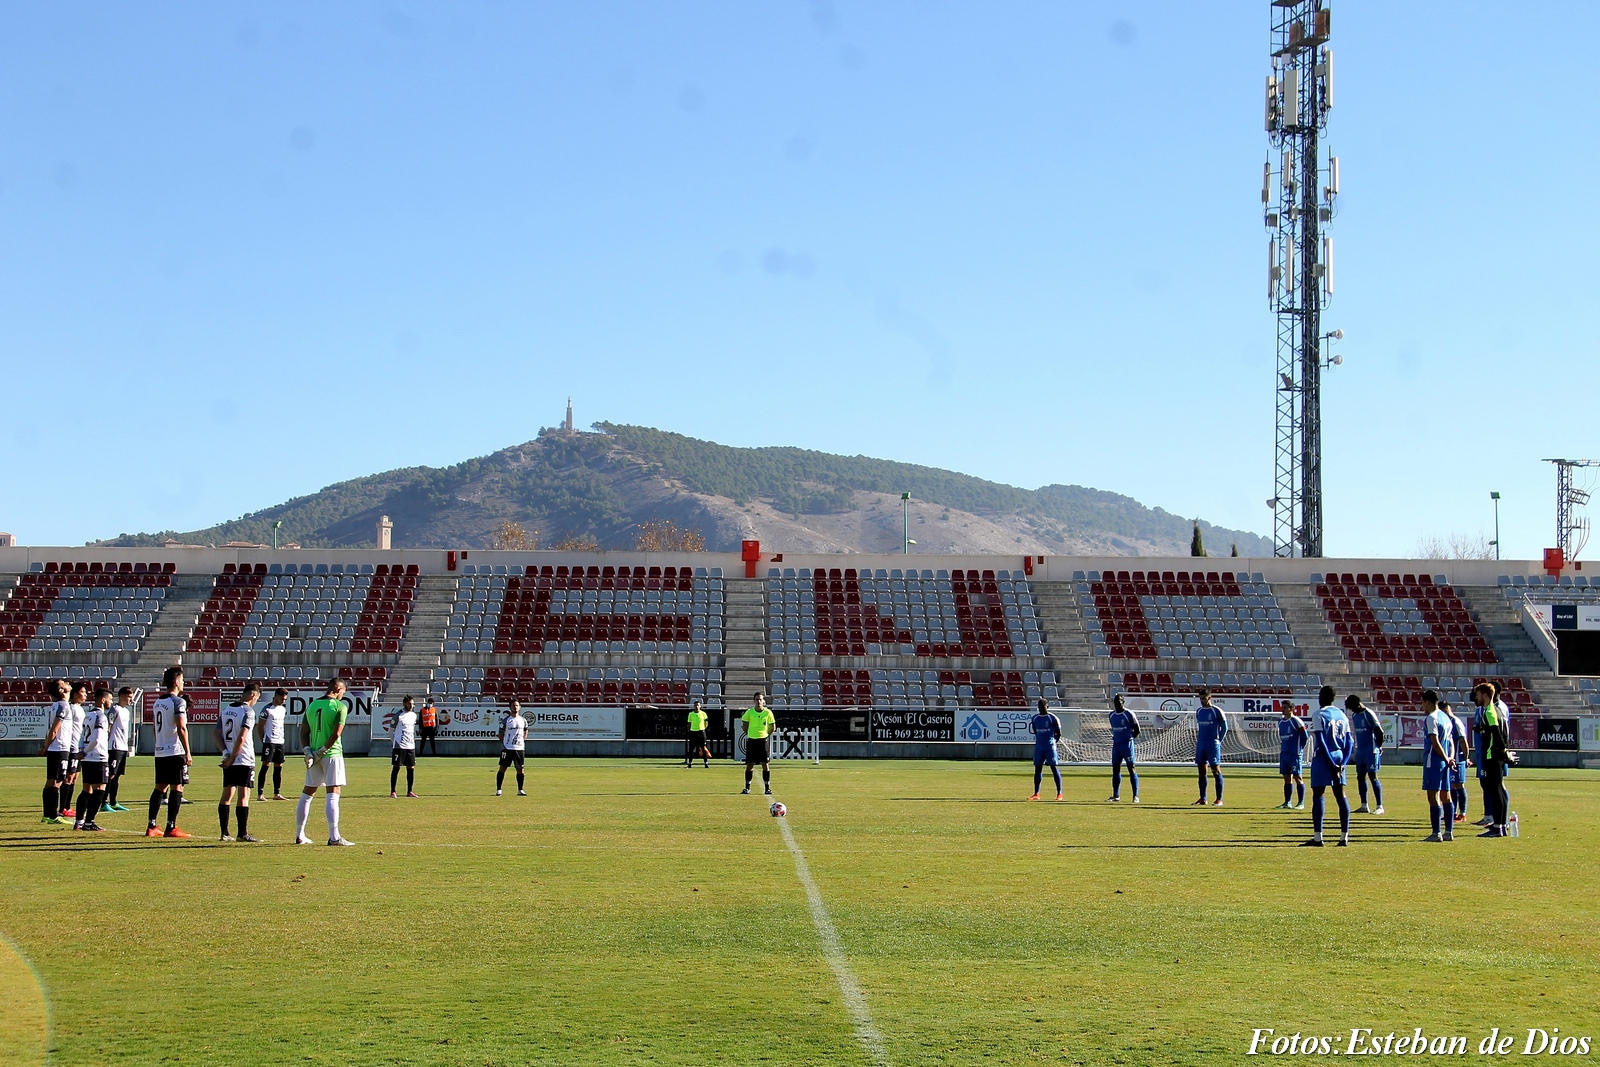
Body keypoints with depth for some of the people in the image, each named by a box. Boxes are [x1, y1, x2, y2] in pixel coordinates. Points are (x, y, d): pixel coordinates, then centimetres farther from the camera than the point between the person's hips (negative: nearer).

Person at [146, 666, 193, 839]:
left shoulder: (157, 703, 14)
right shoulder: (178, 702, -11)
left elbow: (156, 729, 19)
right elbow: (181, 729, -16)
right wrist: (188, 753, -14)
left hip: (160, 752, 8)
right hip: (175, 752, -8)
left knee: (160, 788, 12)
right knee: (177, 788, -4)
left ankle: (151, 827, 12)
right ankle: (171, 828, -6)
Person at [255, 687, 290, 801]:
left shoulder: (283, 710, 14)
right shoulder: (267, 709, -8)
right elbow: (259, 727, -5)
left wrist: (281, 738, 15)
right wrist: (263, 741, -6)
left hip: (280, 742, 7)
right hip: (269, 741, -7)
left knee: (278, 767, 8)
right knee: (265, 765, -9)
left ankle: (277, 794, 13)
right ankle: (260, 794, -10)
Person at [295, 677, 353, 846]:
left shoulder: (312, 705, 12)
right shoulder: (340, 706, -6)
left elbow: (304, 732, 8)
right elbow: (337, 733, -15)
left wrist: (307, 751, 0)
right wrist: (323, 751, -10)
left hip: (313, 755, 6)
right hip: (332, 755, -6)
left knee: (307, 794, 14)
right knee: (333, 795, -7)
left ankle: (299, 835, 20)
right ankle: (334, 837, -12)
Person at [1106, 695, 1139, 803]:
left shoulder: (1129, 714, -9)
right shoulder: (1111, 715, 9)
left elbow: (1137, 730, -4)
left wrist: (1129, 738, -2)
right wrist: (1116, 738, 9)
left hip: (1127, 744, -6)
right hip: (1116, 744, 6)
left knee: (1132, 768, -6)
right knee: (1115, 769, 7)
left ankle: (1135, 796, -5)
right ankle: (1116, 796, 13)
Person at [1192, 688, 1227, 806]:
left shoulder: (1217, 711, -5)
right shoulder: (1198, 711, 13)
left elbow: (1224, 727, -3)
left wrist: (1218, 741, -6)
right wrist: (1197, 740, 11)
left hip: (1213, 744, -6)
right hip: (1200, 744, 6)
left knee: (1216, 770, -6)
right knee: (1201, 771, 6)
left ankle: (1219, 799, -4)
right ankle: (1202, 799, 11)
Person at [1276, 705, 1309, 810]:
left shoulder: (1296, 721, -10)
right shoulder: (1280, 722, 13)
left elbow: (1304, 736, -9)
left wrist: (1299, 748, -4)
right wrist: (1281, 749, 14)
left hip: (1295, 754, -7)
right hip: (1284, 753, 7)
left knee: (1297, 777, -5)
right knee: (1287, 778, 10)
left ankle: (1301, 803, -1)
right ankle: (1287, 802, 14)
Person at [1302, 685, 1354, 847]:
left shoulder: (1320, 715, -8)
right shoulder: (1342, 716, 13)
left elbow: (1321, 743, -15)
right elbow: (1349, 742, 8)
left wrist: (1332, 765, -13)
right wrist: (1342, 763, 0)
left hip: (1324, 759, -6)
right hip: (1339, 758, 6)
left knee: (1318, 794, -4)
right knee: (1340, 795, 9)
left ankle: (1317, 837, -10)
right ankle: (1344, 836, 8)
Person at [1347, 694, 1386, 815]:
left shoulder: (1368, 714, -14)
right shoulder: (1354, 716, 12)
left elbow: (1380, 731, -14)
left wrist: (1378, 747, -6)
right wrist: (1357, 748, 13)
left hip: (1371, 751, -8)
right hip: (1360, 751, 8)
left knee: (1373, 776, -8)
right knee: (1360, 776, 8)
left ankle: (1380, 806, -5)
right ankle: (1364, 806, 14)